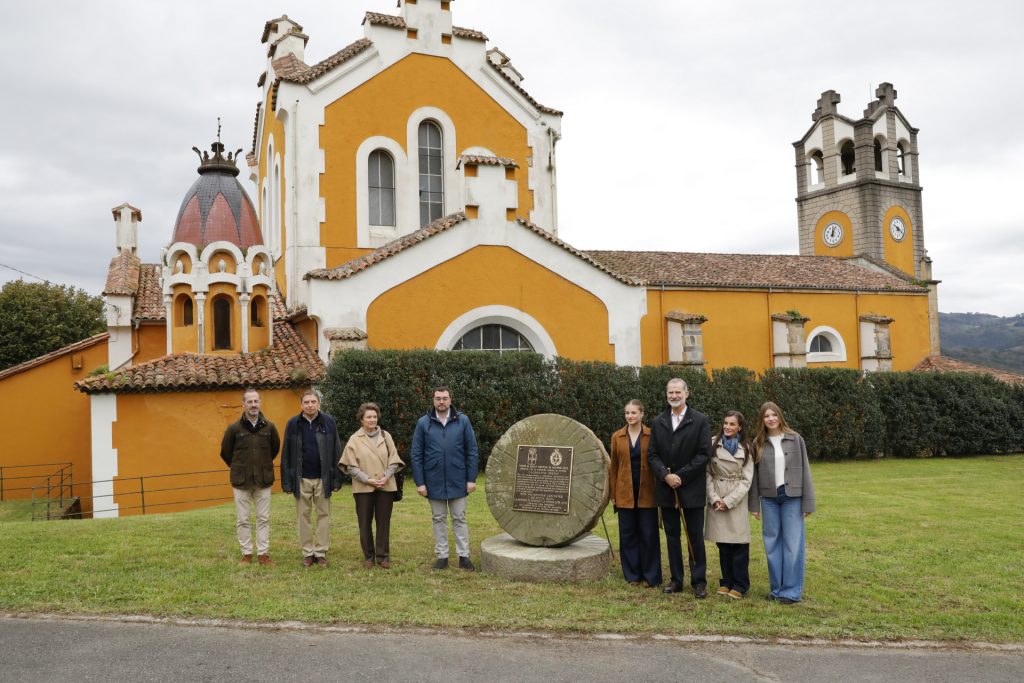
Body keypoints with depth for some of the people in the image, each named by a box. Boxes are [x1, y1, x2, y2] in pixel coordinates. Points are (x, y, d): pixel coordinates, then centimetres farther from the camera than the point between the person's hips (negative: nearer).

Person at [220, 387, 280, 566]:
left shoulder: (269, 427, -2)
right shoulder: (234, 428, -6)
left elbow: (275, 448, 14)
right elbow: (225, 452, 7)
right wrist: (238, 469, 12)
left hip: (263, 481, 1)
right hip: (241, 482, -1)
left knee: (263, 519, 6)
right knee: (242, 520, 6)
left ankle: (263, 553, 15)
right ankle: (247, 554, 18)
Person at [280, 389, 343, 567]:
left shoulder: (328, 422, -1)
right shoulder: (293, 424, 0)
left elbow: (336, 452, 0)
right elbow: (286, 455, 2)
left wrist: (336, 479, -4)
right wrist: (287, 482, -2)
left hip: (323, 478, 0)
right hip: (301, 479, 1)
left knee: (324, 515, 4)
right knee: (303, 516, 6)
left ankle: (321, 553, 13)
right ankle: (307, 553, 16)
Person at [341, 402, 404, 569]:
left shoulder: (385, 436, 6)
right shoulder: (354, 439, 0)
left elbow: (393, 460, 4)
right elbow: (351, 466, -4)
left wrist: (386, 477, -10)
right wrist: (367, 480, -13)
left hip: (385, 486, 1)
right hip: (363, 488, -1)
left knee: (383, 522, 4)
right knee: (365, 523, 5)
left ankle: (383, 556, 14)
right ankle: (368, 556, 18)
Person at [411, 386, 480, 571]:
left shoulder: (462, 420, -3)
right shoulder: (423, 423, -3)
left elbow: (472, 451, -1)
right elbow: (416, 455, -1)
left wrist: (472, 479, -5)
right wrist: (419, 482, -5)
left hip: (458, 481, -1)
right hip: (434, 482, 1)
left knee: (459, 519, 7)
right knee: (439, 519, 11)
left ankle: (464, 556, 14)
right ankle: (442, 556, 20)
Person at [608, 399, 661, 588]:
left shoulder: (652, 436, -2)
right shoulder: (617, 437, 4)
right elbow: (613, 466, 8)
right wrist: (613, 494, 6)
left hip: (647, 492, -2)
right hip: (625, 493, 2)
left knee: (649, 535, 3)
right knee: (628, 534, 7)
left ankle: (651, 576, 14)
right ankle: (632, 575, 18)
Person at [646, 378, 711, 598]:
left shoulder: (700, 421, -3)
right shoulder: (658, 422, 7)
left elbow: (704, 454, -8)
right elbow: (652, 455, 5)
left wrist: (681, 476, -13)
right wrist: (666, 475, -12)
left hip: (691, 489, -3)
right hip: (666, 489, 3)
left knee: (695, 537, 3)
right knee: (671, 536, 10)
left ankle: (699, 581, 12)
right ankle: (676, 579, 19)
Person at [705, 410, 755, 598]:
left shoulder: (746, 449, 2)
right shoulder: (713, 444, 1)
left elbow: (746, 480, -1)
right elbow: (707, 473, 1)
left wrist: (729, 501, -9)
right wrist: (714, 498, -9)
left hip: (737, 500, -1)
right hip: (716, 500, 1)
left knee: (739, 544, -3)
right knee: (723, 544, 7)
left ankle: (740, 585, 9)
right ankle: (727, 581, 20)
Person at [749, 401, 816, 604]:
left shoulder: (795, 439, -1)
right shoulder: (758, 443, 4)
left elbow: (804, 470, 0)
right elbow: (754, 475, 7)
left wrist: (808, 502, -4)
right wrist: (754, 504, 4)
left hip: (792, 497, -2)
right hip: (769, 498, 2)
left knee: (792, 543, 0)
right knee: (772, 543, 7)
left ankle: (792, 590, 8)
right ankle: (776, 588, 17)